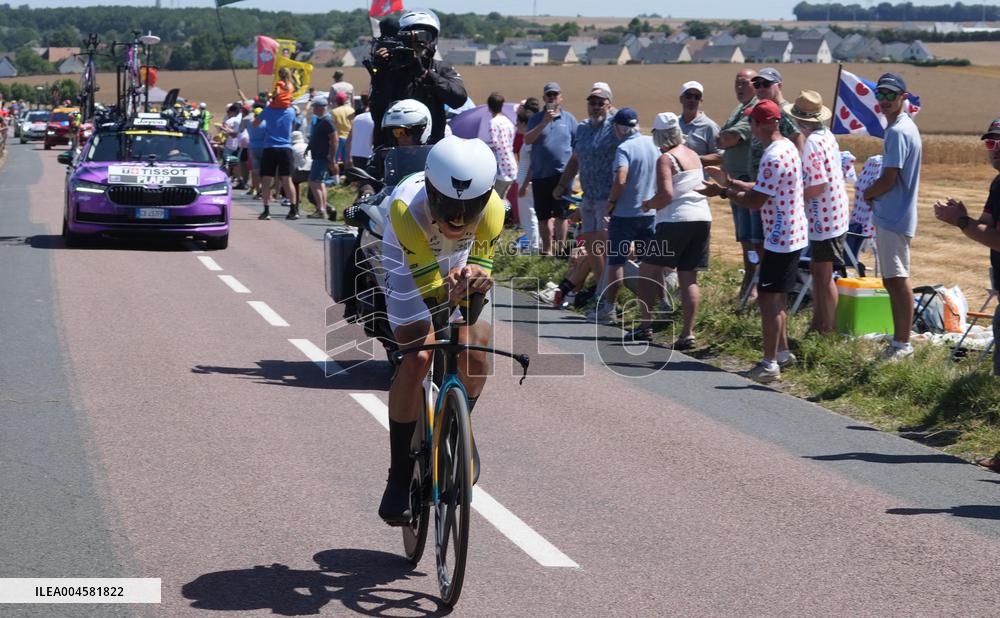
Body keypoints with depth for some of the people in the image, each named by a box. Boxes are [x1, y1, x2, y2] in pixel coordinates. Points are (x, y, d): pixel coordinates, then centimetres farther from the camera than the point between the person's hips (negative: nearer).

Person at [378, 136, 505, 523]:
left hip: (459, 269, 3)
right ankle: (399, 476, -12)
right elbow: (427, 285, -38)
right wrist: (449, 291, -60)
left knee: (475, 352, -14)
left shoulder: (492, 209, -33)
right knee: (418, 356, -22)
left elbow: (482, 268, -26)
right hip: (410, 273, -3)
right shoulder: (406, 209, -41)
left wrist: (476, 279, -50)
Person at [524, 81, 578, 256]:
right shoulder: (537, 119, 7)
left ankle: (561, 248, -1)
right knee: (543, 216, 7)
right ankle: (546, 250, 17)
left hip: (562, 174, -2)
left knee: (561, 214, -6)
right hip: (540, 174, 2)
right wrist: (544, 122, -17)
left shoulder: (569, 119, 6)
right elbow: (527, 140, -8)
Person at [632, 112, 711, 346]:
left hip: (676, 219, -7)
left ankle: (645, 326, 2)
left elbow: (666, 195, -19)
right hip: (703, 217, 7)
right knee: (689, 278, 6)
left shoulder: (665, 159, -9)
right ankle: (688, 333, 0)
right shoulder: (694, 155, 14)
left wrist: (649, 204, -1)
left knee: (648, 271, 5)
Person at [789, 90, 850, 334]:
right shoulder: (827, 136, 8)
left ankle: (828, 329, 7)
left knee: (824, 275, 0)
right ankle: (818, 322, 28)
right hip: (835, 214, 9)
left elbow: (818, 186, -24)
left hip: (823, 219, -9)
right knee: (817, 269, 19)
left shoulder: (812, 143, -21)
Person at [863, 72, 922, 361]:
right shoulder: (905, 126, 15)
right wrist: (874, 193, 8)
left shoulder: (897, 132, -17)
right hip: (891, 215, 11)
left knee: (897, 280, -6)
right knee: (893, 280, 15)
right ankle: (899, 341, 21)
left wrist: (868, 193, -1)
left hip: (893, 218, -11)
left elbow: (888, 180, -19)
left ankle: (903, 343, -2)